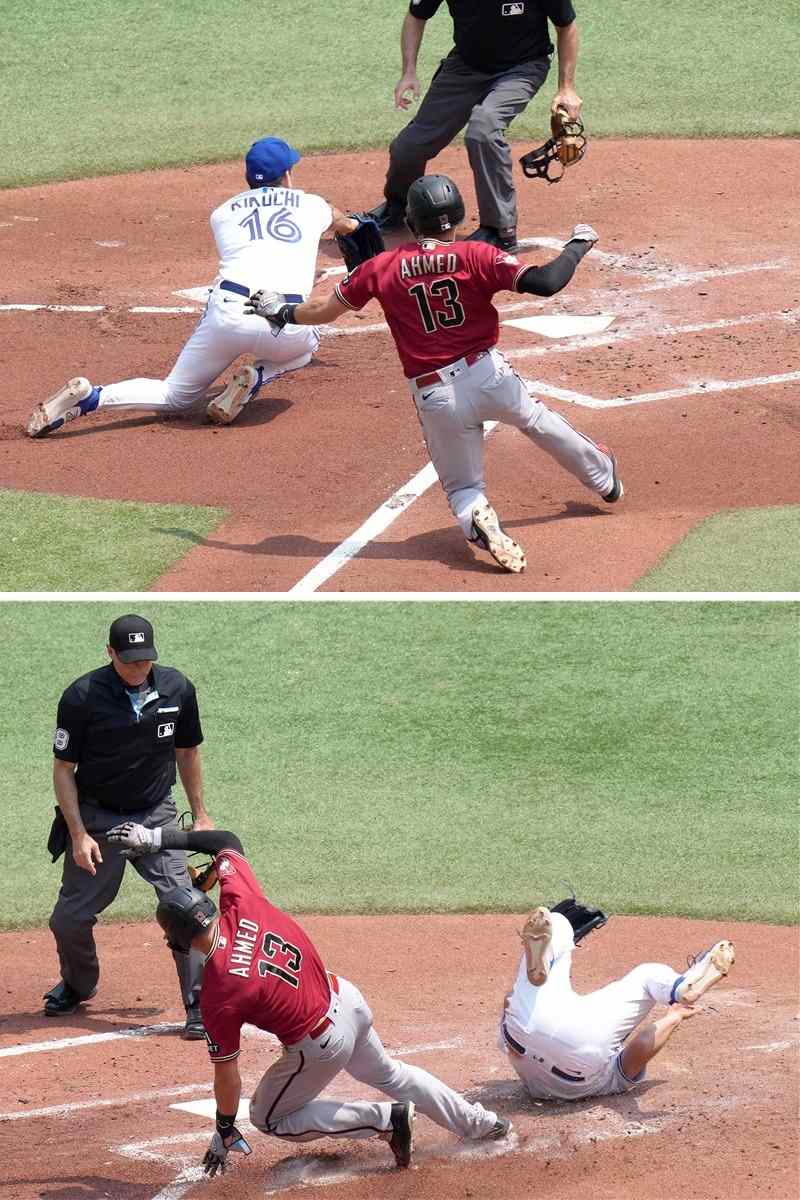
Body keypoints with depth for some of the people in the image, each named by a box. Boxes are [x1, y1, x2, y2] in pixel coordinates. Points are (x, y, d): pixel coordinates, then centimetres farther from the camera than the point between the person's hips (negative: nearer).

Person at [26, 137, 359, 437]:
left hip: (228, 312, 1)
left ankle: (89, 398, -9)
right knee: (307, 345, 37)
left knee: (174, 397, 17)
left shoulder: (223, 213, 20)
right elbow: (339, 222, 46)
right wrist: (348, 224, 73)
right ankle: (256, 377, 5)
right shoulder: (311, 205, 21)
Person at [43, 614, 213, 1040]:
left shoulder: (177, 689, -7)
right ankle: (78, 985, 36)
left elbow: (187, 752, 9)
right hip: (97, 817, -1)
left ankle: (200, 1005, -4)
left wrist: (200, 814, 12)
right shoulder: (82, 697, -16)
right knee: (70, 918, 6)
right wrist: (79, 834, -13)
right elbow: (63, 769, -8)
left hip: (156, 816, 1)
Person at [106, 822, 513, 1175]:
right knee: (389, 1074, 33)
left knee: (268, 1117, 18)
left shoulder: (217, 995, -28)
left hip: (319, 1047, -7)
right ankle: (480, 1124, 47)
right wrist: (158, 837, 2)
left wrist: (224, 1133, -2)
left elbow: (226, 1073, -16)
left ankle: (386, 1120, 9)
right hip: (348, 1001, 7)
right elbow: (228, 841, 2)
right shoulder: (243, 905, -17)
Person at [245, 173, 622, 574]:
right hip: (487, 374, -1)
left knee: (461, 485, 15)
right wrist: (577, 246, 3)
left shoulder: (382, 268, 0)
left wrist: (282, 312, 31)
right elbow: (545, 283, -15)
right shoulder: (474, 256, -6)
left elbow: (323, 310, 11)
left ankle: (476, 518, -19)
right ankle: (601, 476, 48)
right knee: (538, 420, 29)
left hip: (434, 399, 1)